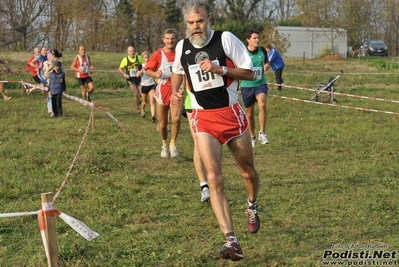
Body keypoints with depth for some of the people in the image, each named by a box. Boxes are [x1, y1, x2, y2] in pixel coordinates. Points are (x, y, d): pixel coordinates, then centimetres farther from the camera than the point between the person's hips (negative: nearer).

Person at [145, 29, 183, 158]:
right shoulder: (158, 54, -2)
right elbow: (147, 70, 0)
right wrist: (155, 74, -20)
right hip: (162, 89, 0)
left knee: (176, 119, -19)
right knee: (162, 123, 8)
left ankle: (173, 144, 2)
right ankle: (164, 145, 32)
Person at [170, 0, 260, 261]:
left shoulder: (226, 39, -9)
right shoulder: (182, 47, 2)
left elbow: (249, 72, -7)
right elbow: (178, 71, 23)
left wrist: (219, 69, -20)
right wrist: (175, 92, 4)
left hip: (231, 114, -1)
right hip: (203, 118, 1)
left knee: (248, 172, 13)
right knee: (214, 179, -13)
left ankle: (252, 206, 47)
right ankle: (231, 240, -16)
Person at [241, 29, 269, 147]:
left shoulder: (262, 50, 1)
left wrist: (266, 66, -4)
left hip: (260, 84, 1)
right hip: (247, 86, -1)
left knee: (262, 105, -27)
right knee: (250, 114, 9)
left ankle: (262, 133, -14)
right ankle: (252, 137, 30)